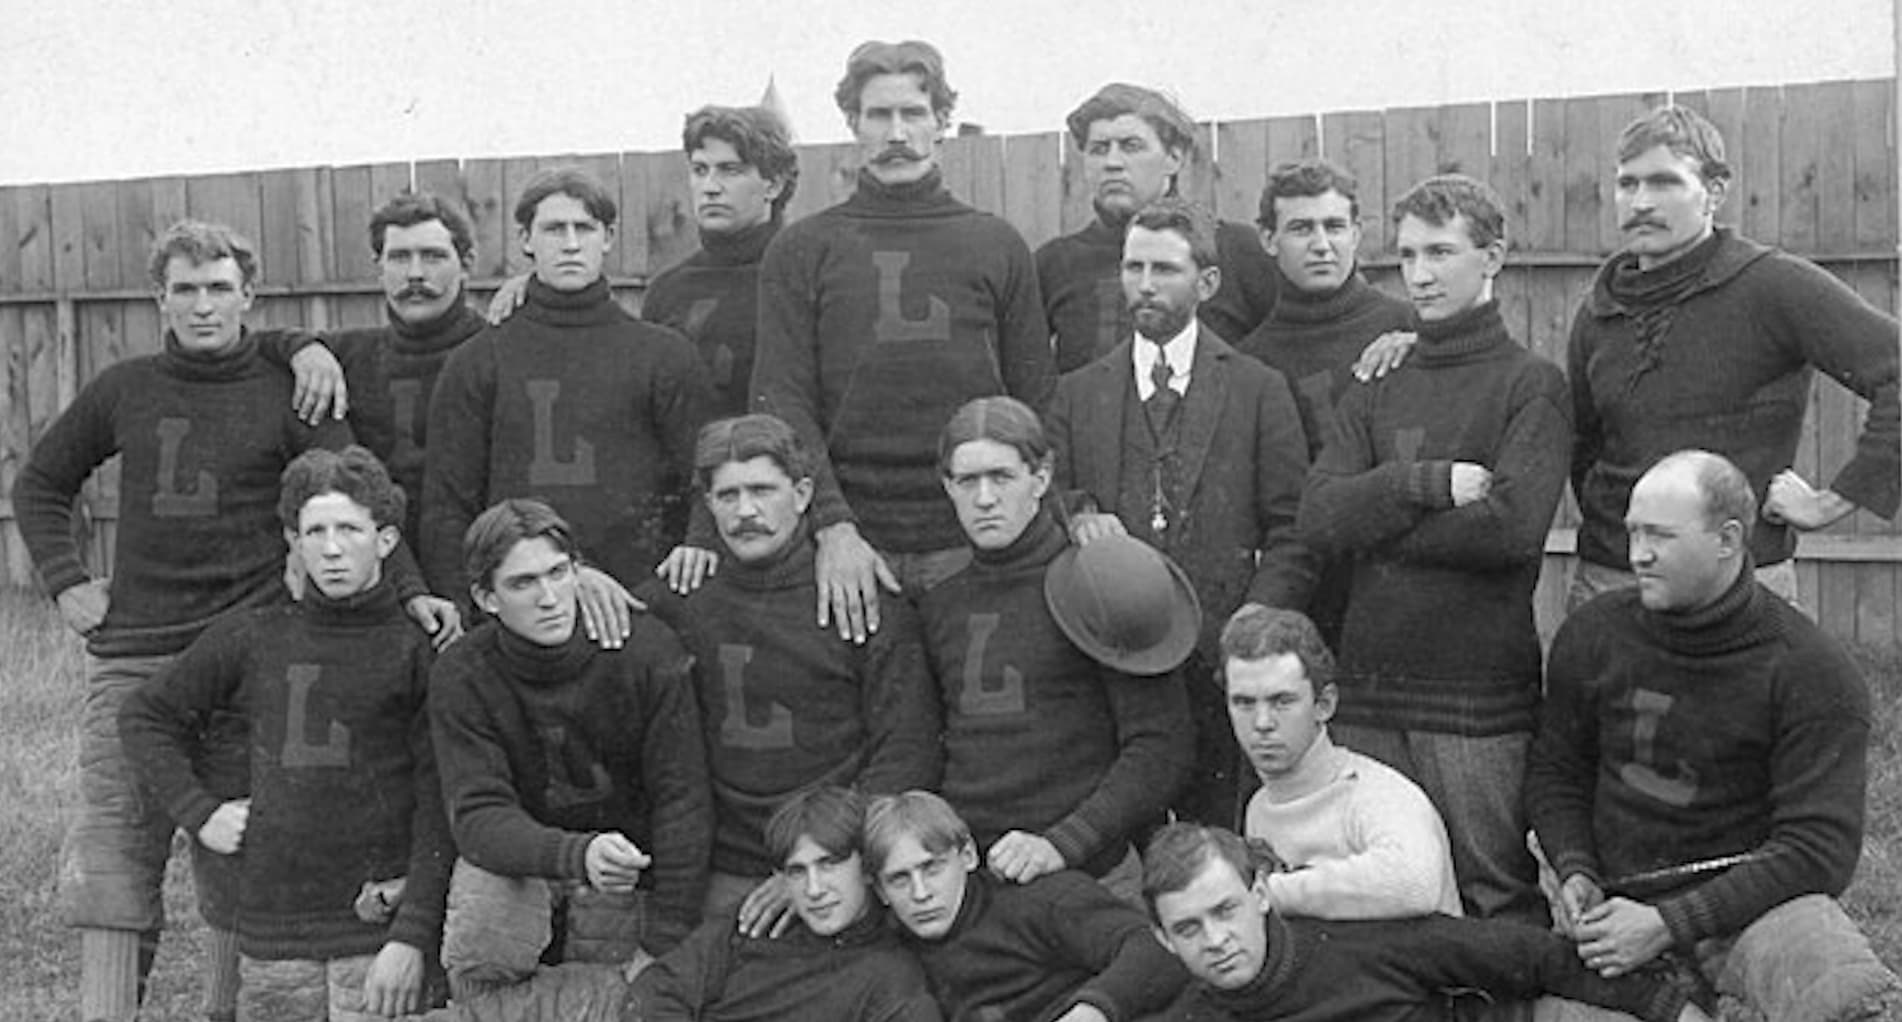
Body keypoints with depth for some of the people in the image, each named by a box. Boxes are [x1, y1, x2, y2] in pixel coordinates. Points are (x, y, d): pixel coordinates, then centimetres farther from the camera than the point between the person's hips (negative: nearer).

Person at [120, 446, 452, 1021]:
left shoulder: (417, 654, -2)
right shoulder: (251, 641, 6)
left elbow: (439, 815, -5)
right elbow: (145, 716, 20)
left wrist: (413, 936, -12)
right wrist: (199, 812, 7)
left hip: (379, 933, -3)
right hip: (272, 934, 3)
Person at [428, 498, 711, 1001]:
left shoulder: (647, 649, -18)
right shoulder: (461, 677, -16)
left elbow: (681, 801, -15)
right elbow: (477, 814, -23)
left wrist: (665, 946, -18)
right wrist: (578, 855, -43)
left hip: (628, 863, 1)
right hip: (517, 855, 0)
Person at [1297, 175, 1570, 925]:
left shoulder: (1532, 384, 0)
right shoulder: (1373, 393, 14)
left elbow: (1513, 523, -15)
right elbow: (1320, 517, 1)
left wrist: (1379, 525, -5)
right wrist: (1429, 482, -12)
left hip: (1481, 698, -5)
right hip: (1367, 691, 5)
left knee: (1500, 905, 2)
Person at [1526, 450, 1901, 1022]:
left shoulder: (1814, 674, -10)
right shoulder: (1593, 635, 2)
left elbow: (1819, 847, -14)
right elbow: (1555, 773, 15)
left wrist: (1670, 925, -21)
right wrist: (1574, 871, -6)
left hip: (1748, 900, -5)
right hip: (1612, 897, 5)